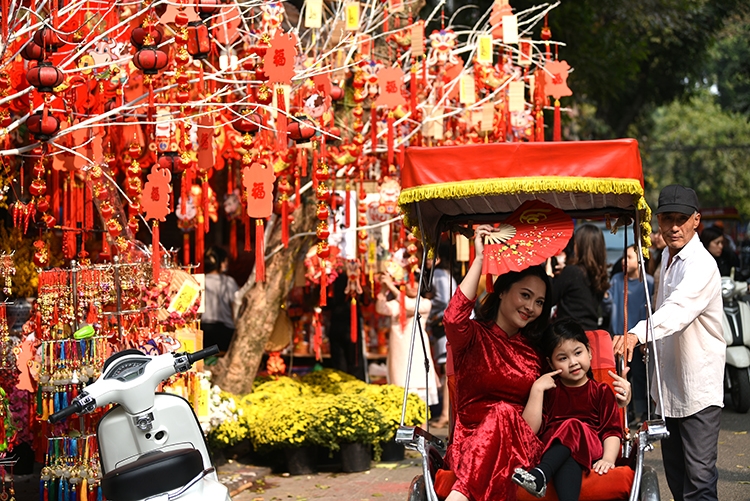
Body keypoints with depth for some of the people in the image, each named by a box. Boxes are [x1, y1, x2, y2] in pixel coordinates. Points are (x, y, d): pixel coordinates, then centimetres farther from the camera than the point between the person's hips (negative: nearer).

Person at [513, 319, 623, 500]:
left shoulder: (601, 391, 16)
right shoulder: (548, 390, 18)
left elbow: (612, 431, 4)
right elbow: (530, 429, 4)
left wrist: (608, 459, -16)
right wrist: (536, 389, 0)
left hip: (590, 451, -1)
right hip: (550, 448, 1)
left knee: (572, 427, -33)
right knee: (568, 461, -36)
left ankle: (540, 475, -52)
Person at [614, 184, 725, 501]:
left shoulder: (701, 265, -19)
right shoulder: (667, 258, 11)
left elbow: (678, 309, -38)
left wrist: (638, 334, -52)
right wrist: (653, 346, 17)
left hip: (699, 388, -9)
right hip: (668, 385, 9)